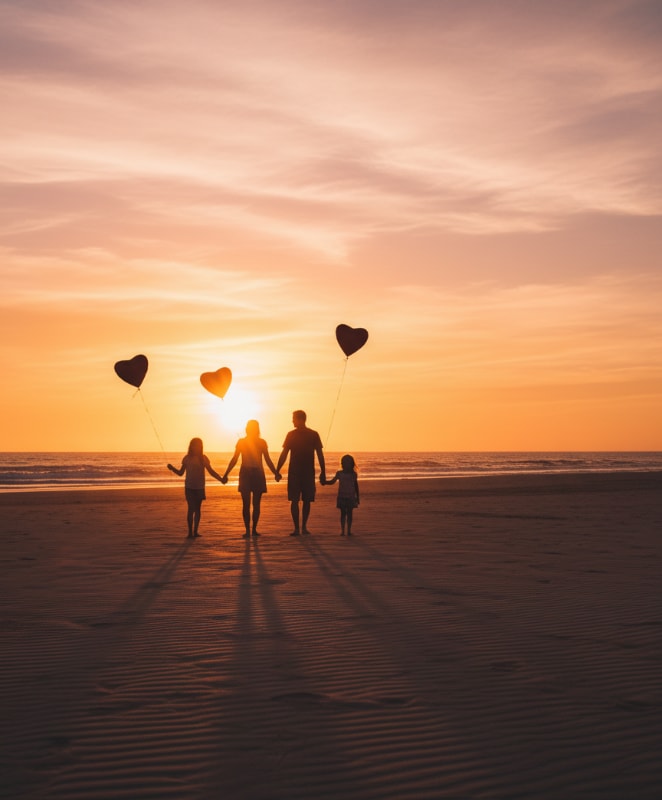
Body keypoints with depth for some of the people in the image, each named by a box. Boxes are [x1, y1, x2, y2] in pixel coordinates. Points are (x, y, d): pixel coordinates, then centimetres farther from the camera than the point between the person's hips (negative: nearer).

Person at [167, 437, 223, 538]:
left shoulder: (203, 458, 1)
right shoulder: (187, 458, 0)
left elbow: (211, 471, 5)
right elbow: (181, 473, 5)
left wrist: (220, 479, -7)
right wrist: (172, 468, -12)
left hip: (199, 488, 1)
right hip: (189, 487, -1)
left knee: (197, 509, 4)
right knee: (191, 508, -9)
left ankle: (195, 531, 11)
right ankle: (190, 532, -7)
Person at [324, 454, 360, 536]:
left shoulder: (353, 474, 1)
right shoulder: (339, 473, 0)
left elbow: (356, 486, 9)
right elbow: (332, 482, 5)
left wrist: (357, 497, 10)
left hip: (351, 497, 0)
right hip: (342, 497, 0)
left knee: (349, 513, 1)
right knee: (343, 513, 1)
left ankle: (349, 530, 5)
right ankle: (342, 530, 4)